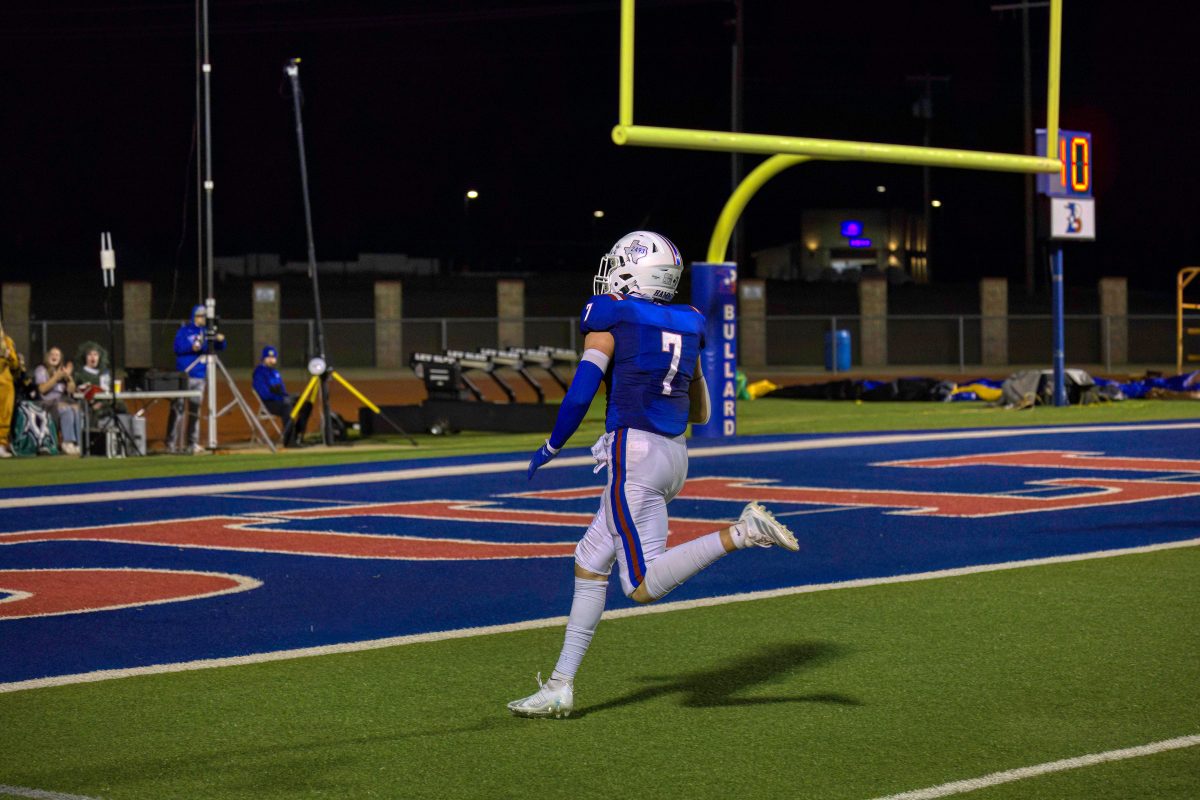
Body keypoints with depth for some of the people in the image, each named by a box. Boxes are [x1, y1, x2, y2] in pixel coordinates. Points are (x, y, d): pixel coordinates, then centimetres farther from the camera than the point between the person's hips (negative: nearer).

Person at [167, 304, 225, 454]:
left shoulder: (206, 333, 14)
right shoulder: (184, 330, 1)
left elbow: (220, 347, 10)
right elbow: (177, 347, -9)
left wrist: (220, 340, -11)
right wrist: (192, 347, -23)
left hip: (199, 376, 5)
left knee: (195, 410, 6)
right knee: (178, 408, -9)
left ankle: (193, 444, 9)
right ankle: (172, 443, -8)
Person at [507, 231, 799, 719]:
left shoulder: (610, 318, -3)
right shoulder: (687, 326, 15)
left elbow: (580, 394, -10)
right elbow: (700, 412, 21)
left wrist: (550, 448, 5)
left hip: (634, 451, -8)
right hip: (674, 454, 8)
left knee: (645, 585, -11)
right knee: (590, 564, 14)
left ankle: (741, 534, -24)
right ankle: (560, 687, 14)